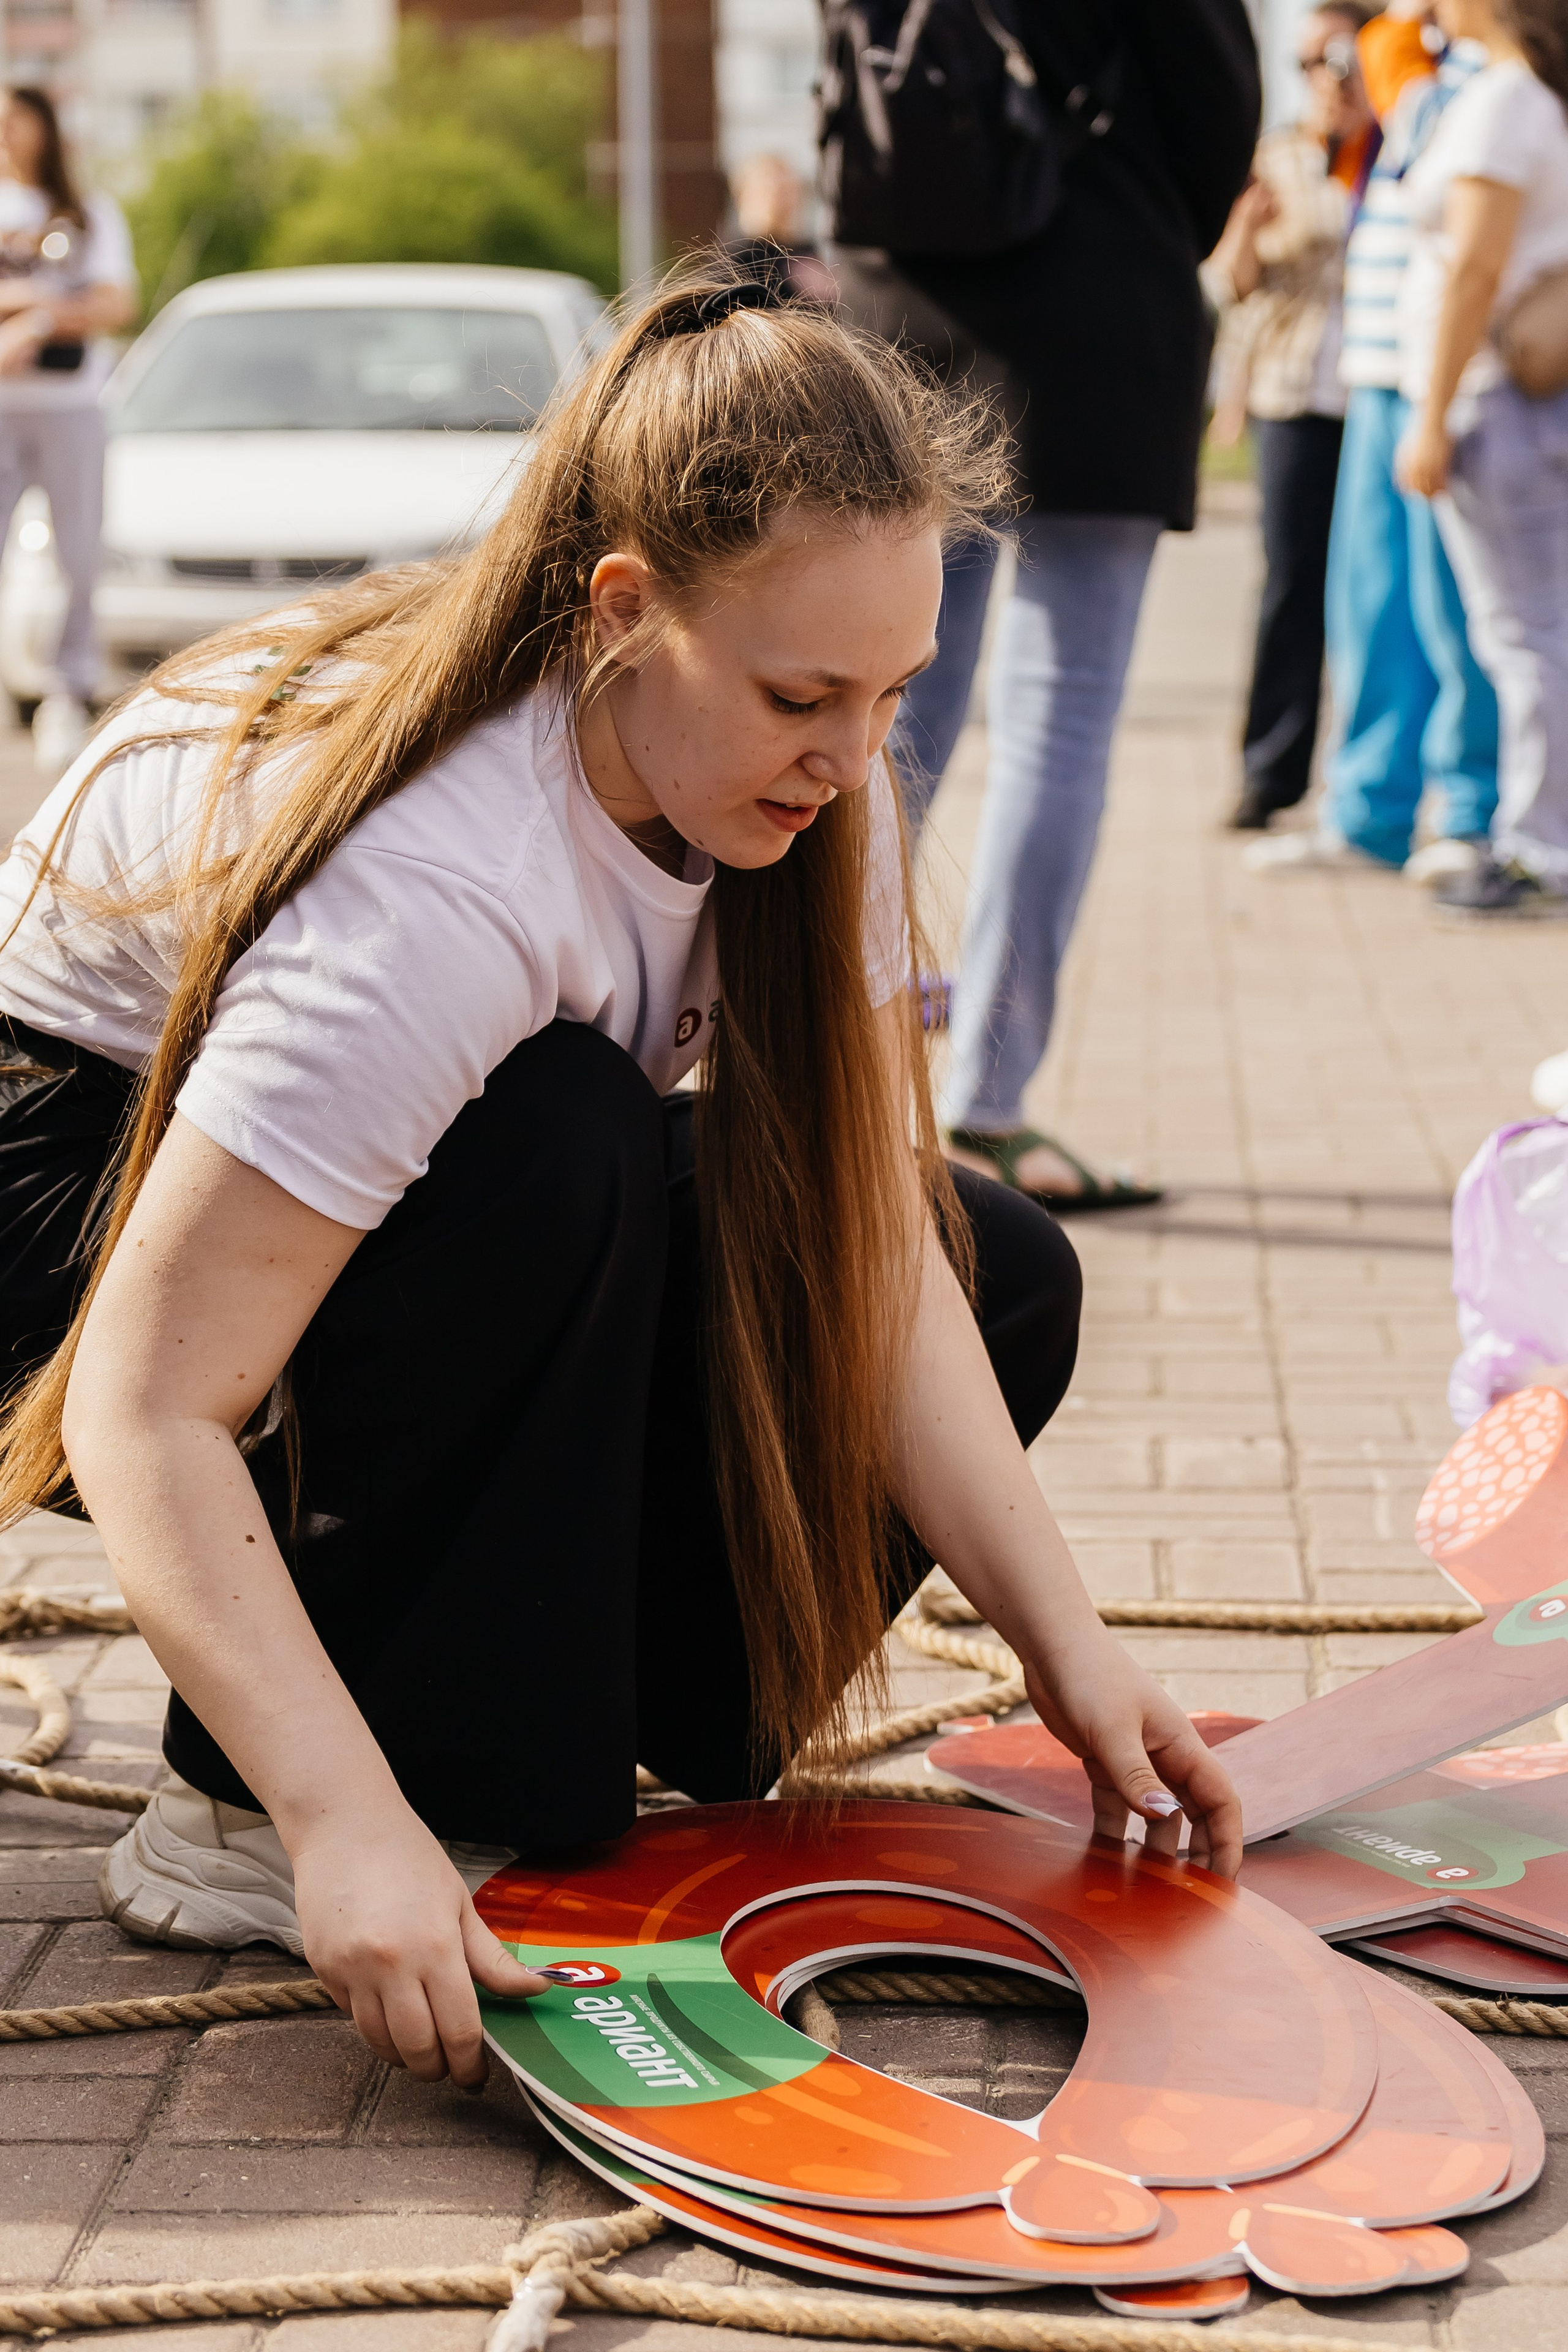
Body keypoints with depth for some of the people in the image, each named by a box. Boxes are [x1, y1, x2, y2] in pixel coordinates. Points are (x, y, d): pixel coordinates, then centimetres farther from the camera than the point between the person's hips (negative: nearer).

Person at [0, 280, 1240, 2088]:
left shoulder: (795, 777, -16)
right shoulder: (440, 889, -38)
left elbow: (881, 1248, -15)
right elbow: (147, 1408, -40)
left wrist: (1066, 1648, -22)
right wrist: (346, 1827, -48)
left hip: (515, 1194, 7)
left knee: (999, 1279, -9)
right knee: (558, 1142, -38)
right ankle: (245, 1805, -22)